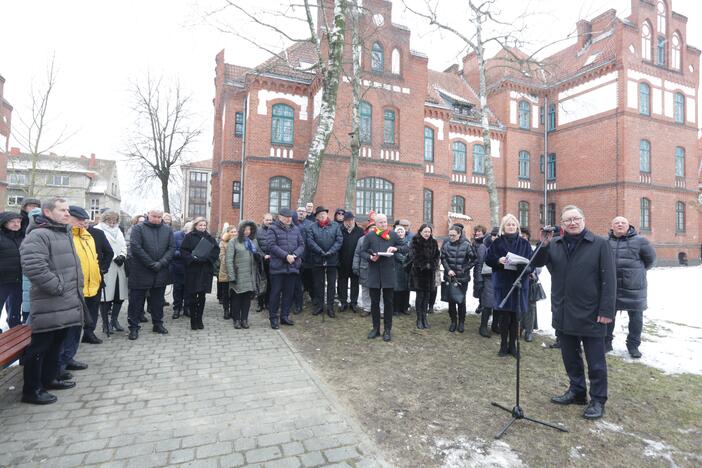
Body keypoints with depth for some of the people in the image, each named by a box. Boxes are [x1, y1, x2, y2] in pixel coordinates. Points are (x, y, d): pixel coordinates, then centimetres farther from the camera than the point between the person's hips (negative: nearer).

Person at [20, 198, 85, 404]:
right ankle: (31, 389, 13)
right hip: (49, 304, -9)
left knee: (56, 344, 19)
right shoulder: (38, 235, -15)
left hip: (66, 302, 9)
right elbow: (34, 267, -25)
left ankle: (49, 378, 33)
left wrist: (77, 288, 15)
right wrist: (58, 287, -19)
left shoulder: (65, 234, 17)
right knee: (40, 345, 1)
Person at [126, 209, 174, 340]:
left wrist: (161, 263, -12)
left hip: (160, 272, 3)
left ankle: (158, 324, 26)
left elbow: (171, 248, 2)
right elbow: (135, 247, -12)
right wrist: (151, 263, -15)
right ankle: (134, 327, 15)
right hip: (140, 272, -3)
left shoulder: (167, 230, 8)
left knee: (158, 300, 14)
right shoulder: (138, 228, -3)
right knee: (137, 300, 4)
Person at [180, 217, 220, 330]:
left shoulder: (209, 238, 10)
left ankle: (199, 320, 16)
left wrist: (207, 257, -11)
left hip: (205, 270, 2)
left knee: (202, 296, 6)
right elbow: (183, 251, -4)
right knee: (192, 296, 1)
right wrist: (192, 258, -18)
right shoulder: (189, 237, 2)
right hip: (192, 270, -2)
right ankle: (193, 321, 12)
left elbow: (216, 251, 3)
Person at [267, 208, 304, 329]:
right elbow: (272, 245, -12)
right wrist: (286, 256, -19)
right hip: (277, 266, -4)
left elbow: (301, 245, 7)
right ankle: (273, 318, 13)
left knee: (289, 292, 11)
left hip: (293, 266, 5)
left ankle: (285, 316, 23)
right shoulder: (274, 229, -2)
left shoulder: (296, 229, 12)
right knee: (275, 292, 2)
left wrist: (295, 255, -12)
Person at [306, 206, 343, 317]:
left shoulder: (335, 226, 5)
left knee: (331, 284, 5)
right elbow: (310, 241, -7)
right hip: (317, 260, 0)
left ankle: (330, 307, 15)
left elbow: (339, 240, -4)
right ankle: (319, 306, 21)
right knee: (318, 284, 9)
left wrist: (330, 252, -15)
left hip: (332, 259, 0)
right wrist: (321, 252, -16)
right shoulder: (311, 227, 4)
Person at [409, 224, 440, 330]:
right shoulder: (414, 242, -6)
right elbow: (413, 257, -11)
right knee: (420, 295, -2)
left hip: (430, 272, 3)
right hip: (418, 272, -3)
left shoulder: (433, 242, 5)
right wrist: (424, 265, -13)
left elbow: (437, 256, 5)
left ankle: (424, 317, 18)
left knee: (427, 295, 7)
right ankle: (419, 319, 8)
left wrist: (431, 265, -10)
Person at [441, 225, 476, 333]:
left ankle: (461, 322, 21)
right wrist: (448, 269, -12)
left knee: (461, 300, 6)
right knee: (451, 300, 8)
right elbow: (443, 258, 1)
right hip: (449, 276, 2)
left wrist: (464, 269, -6)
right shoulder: (446, 244, -2)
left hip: (463, 277, -2)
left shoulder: (466, 245, -9)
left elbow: (473, 259, -2)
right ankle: (453, 321, 23)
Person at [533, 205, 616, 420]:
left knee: (595, 362, 8)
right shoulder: (555, 245, 6)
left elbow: (609, 280, -9)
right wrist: (544, 245, -19)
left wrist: (606, 311, -13)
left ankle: (598, 400, 24)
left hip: (590, 314, -4)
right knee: (570, 357, 17)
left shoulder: (600, 244, -6)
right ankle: (577, 391, 34)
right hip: (563, 313, 4)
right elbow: (537, 263, -3)